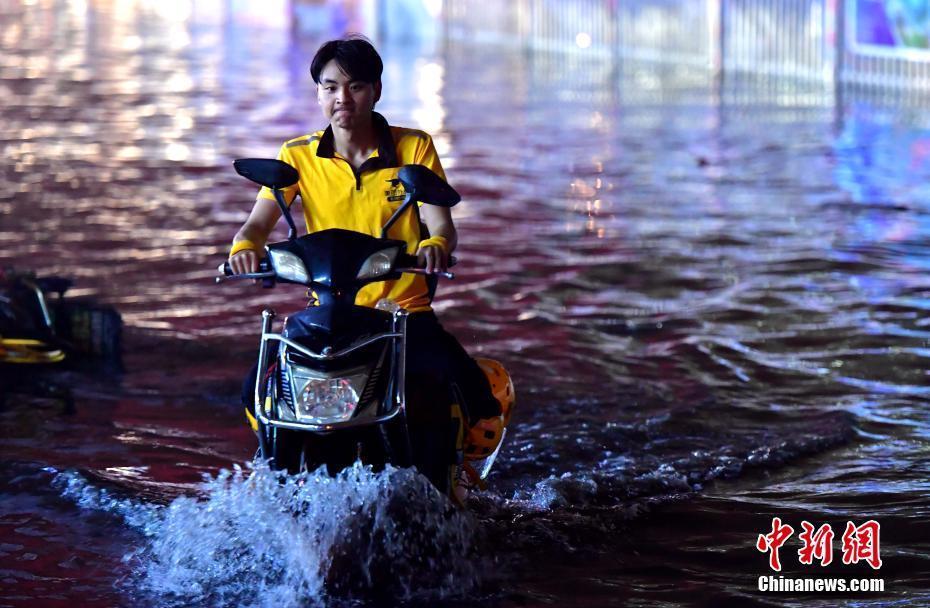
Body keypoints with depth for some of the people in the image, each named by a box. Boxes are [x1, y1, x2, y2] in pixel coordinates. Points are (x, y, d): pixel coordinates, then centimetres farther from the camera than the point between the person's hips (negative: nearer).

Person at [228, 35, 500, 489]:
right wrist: (244, 246, -31)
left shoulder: (414, 148, 1)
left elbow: (442, 225, -9)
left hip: (406, 313, -1)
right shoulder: (298, 155, 4)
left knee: (466, 389, -25)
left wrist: (437, 244, -34)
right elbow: (258, 222, -6)